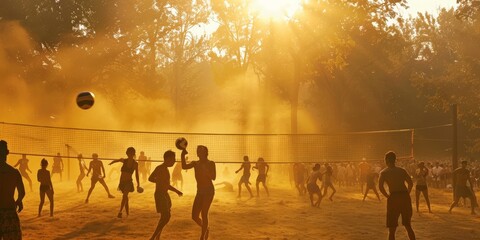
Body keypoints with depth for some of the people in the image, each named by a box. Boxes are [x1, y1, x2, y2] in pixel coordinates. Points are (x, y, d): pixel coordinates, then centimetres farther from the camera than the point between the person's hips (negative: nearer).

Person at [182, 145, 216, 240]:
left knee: (204, 214, -11)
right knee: (194, 216, 2)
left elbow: (213, 177, -14)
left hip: (209, 191, -5)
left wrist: (205, 169, -23)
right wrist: (183, 155, -19)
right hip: (200, 192, 5)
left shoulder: (211, 163, -4)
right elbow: (184, 166, -10)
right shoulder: (195, 163, 7)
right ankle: (206, 229, 29)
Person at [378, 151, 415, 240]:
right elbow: (411, 183, 6)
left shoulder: (384, 172, 8)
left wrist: (387, 196, 5)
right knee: (408, 225, 20)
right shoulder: (402, 170, 17)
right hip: (405, 196, 3)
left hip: (394, 197, -3)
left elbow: (380, 186, -7)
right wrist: (406, 194, 14)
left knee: (392, 229, 4)